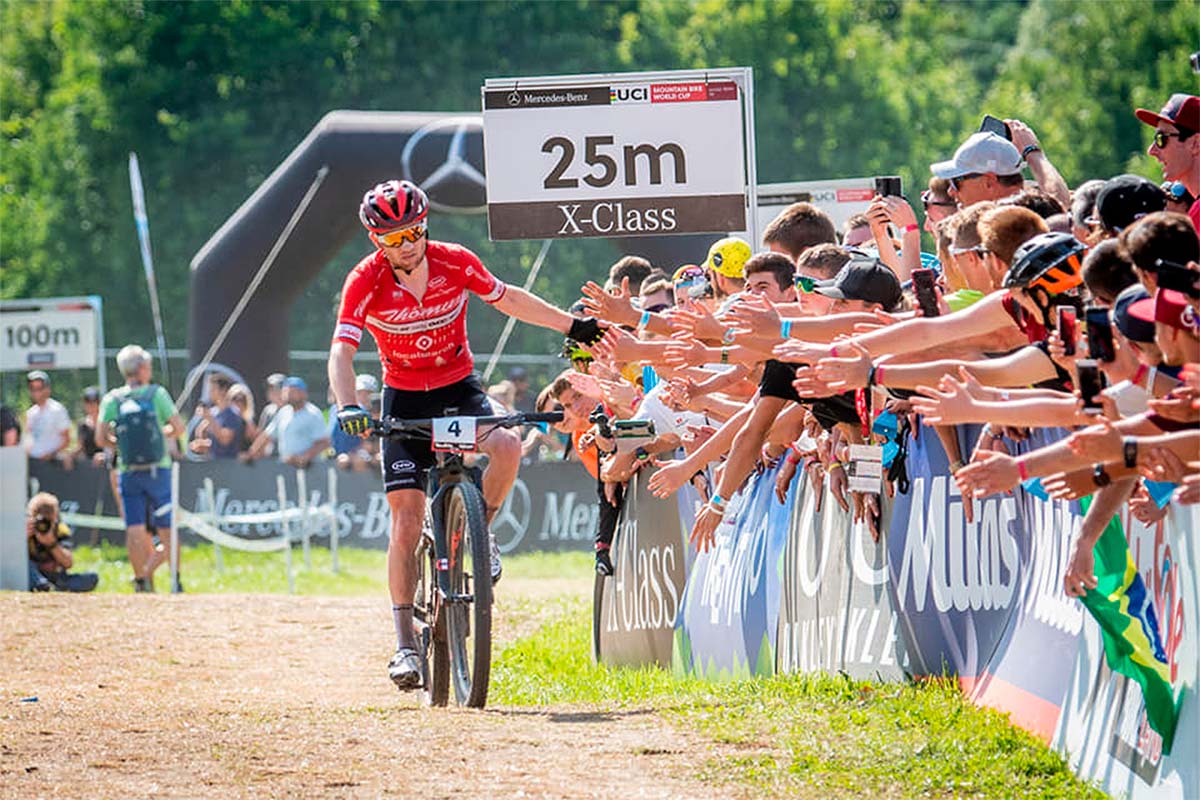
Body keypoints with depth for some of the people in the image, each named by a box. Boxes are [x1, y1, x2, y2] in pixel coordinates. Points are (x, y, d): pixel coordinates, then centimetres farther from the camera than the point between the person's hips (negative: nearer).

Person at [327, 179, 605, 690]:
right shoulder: (366, 282, -19)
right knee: (406, 518, -10)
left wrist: (571, 326, 7)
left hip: (459, 386, 1)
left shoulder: (456, 263, -14)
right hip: (405, 398, -1)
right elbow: (341, 351, -26)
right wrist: (348, 406, -43)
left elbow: (506, 299, 5)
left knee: (507, 446, -31)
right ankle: (405, 643, -5)